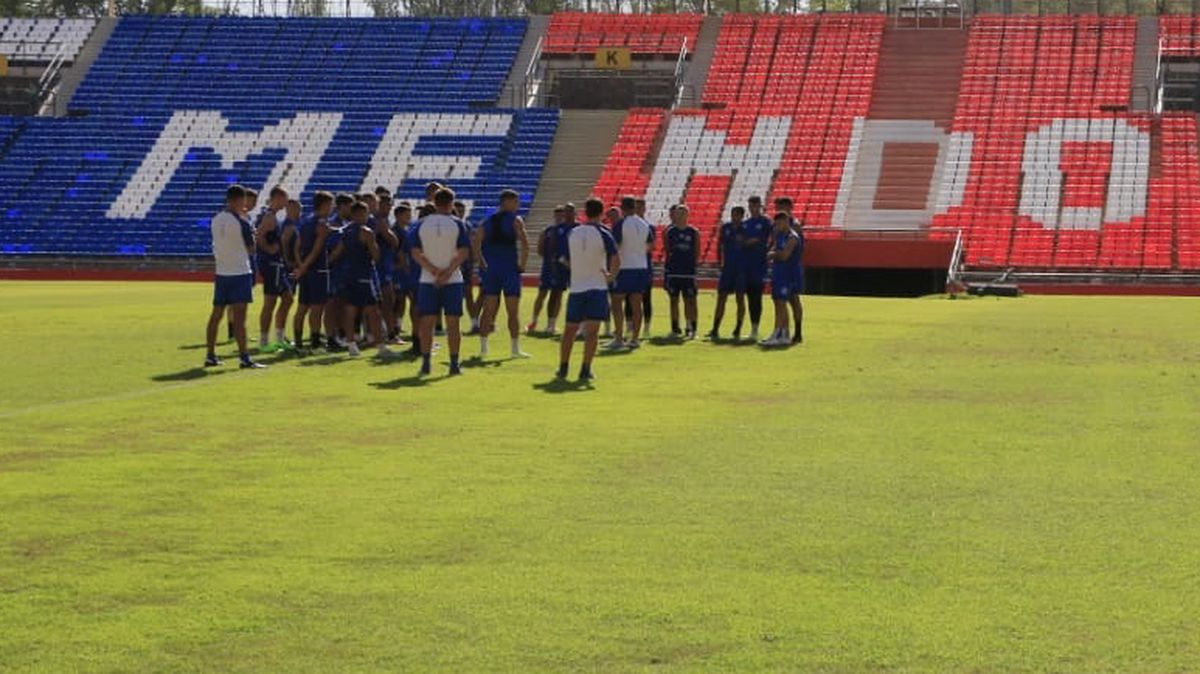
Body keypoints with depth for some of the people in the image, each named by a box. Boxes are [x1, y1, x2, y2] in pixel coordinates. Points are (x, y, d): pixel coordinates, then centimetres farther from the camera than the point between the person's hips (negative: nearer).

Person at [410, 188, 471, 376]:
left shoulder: (421, 224, 3)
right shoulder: (457, 224, -3)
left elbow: (415, 253, -3)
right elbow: (463, 253, -10)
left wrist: (434, 270, -8)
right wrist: (448, 272, -10)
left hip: (427, 280, 1)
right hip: (453, 280, -1)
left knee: (427, 322, 5)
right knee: (452, 322, 3)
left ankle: (425, 363, 4)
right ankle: (454, 364, 3)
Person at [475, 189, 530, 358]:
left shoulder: (488, 221, 11)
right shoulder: (515, 220, -3)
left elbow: (475, 243, 2)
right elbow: (525, 244, -15)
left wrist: (482, 263, 6)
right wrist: (522, 266, -6)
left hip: (490, 268, 4)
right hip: (510, 268, -4)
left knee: (488, 309, 10)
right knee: (513, 311, 2)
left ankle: (483, 347, 9)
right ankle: (515, 349, 2)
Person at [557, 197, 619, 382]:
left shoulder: (572, 234, 4)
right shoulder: (603, 235, -8)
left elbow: (566, 260, 14)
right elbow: (616, 262, -18)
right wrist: (611, 275, 0)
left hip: (576, 287, 3)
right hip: (597, 287, -3)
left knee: (570, 329, 13)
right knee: (592, 331, -2)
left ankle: (563, 368, 15)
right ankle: (585, 370, -7)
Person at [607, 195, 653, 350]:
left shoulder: (620, 224, -11)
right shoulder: (645, 225, 9)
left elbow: (615, 245, -14)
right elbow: (650, 245, 19)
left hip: (625, 267, -6)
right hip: (642, 267, 6)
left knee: (617, 303, 0)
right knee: (636, 304, 8)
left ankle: (619, 338, -5)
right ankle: (635, 338, 7)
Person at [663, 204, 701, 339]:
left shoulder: (694, 232, 3)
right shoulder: (669, 231, 5)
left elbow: (697, 253, 4)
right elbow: (666, 250, 7)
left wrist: (692, 264, -3)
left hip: (688, 272, -1)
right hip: (672, 271, 1)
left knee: (689, 300, -2)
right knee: (674, 300, 6)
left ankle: (691, 328, 0)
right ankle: (675, 329, 12)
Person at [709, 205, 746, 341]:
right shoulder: (725, 228, 6)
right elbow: (719, 245, 12)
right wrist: (719, 261, 6)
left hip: (741, 269, -2)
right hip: (727, 267, 2)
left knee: (740, 298, 2)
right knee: (721, 298, -1)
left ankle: (738, 330, 9)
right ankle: (715, 330, -1)